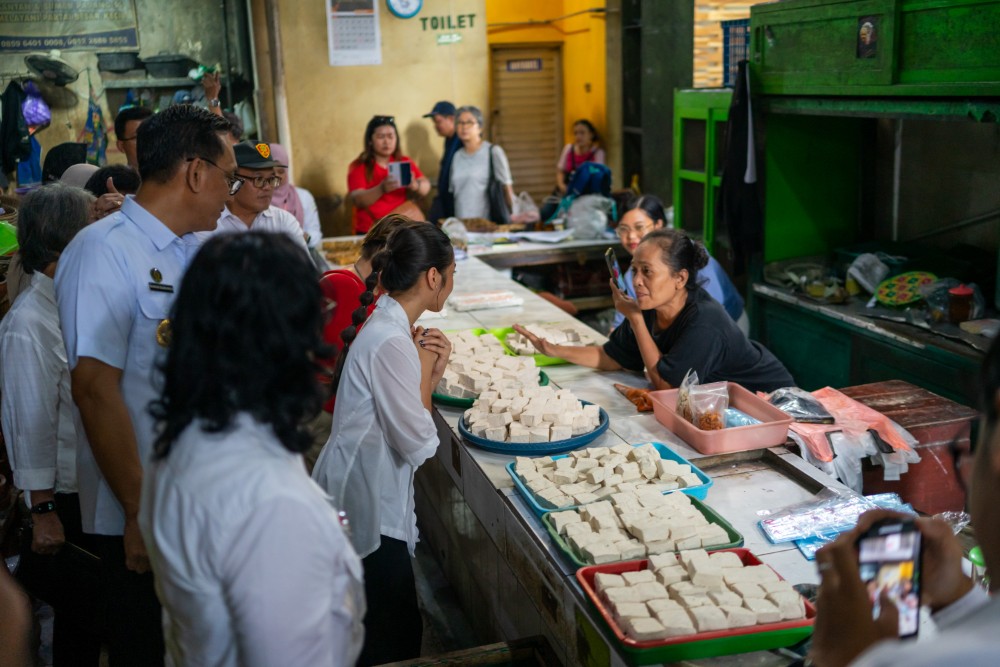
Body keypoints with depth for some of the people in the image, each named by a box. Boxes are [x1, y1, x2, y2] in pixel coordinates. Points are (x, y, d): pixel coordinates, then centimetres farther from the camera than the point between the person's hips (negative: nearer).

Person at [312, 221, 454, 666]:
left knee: (399, 626, 20)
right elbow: (420, 445, -20)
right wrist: (424, 368, -11)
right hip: (368, 506, -10)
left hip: (375, 496, 10)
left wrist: (431, 372, -2)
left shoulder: (388, 326, 6)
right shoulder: (391, 343, -24)